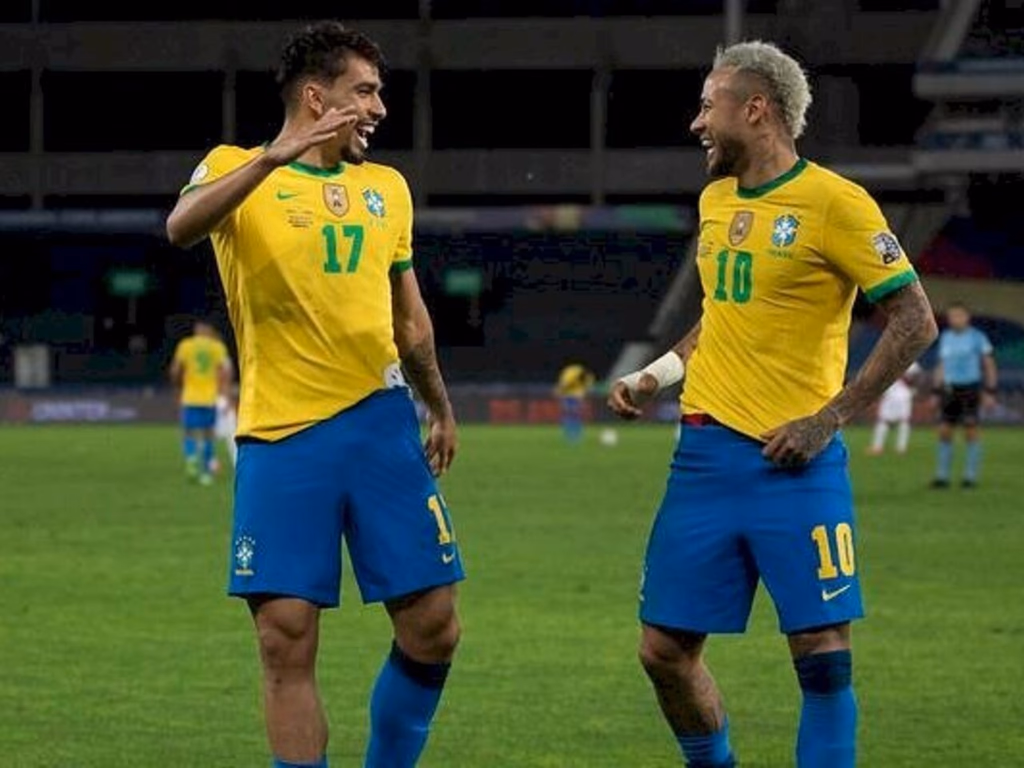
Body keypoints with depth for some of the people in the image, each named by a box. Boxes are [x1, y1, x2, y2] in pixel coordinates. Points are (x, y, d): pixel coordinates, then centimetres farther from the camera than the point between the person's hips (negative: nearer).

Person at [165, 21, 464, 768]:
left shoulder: (388, 188, 14)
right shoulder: (238, 169, 0)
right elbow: (181, 227, -23)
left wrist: (441, 405, 33)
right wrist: (275, 156, -33)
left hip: (381, 424, 4)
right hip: (280, 436, -4)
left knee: (432, 629, 1)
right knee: (286, 643, -5)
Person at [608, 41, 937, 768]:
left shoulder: (834, 203, -9)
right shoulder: (716, 200, 12)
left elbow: (915, 322, -10)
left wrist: (828, 420, -14)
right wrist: (654, 375, 11)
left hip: (795, 464, -6)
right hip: (707, 454, 6)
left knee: (822, 651, -8)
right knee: (666, 647, 5)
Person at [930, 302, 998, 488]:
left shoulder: (977, 337, -3)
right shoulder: (946, 338, 12)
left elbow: (989, 366, -1)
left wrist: (990, 393, -6)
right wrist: (936, 392, 15)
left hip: (970, 388, -4)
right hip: (949, 388, 4)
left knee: (971, 431, -5)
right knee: (944, 431, -1)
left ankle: (971, 476, 3)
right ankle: (942, 476, 4)